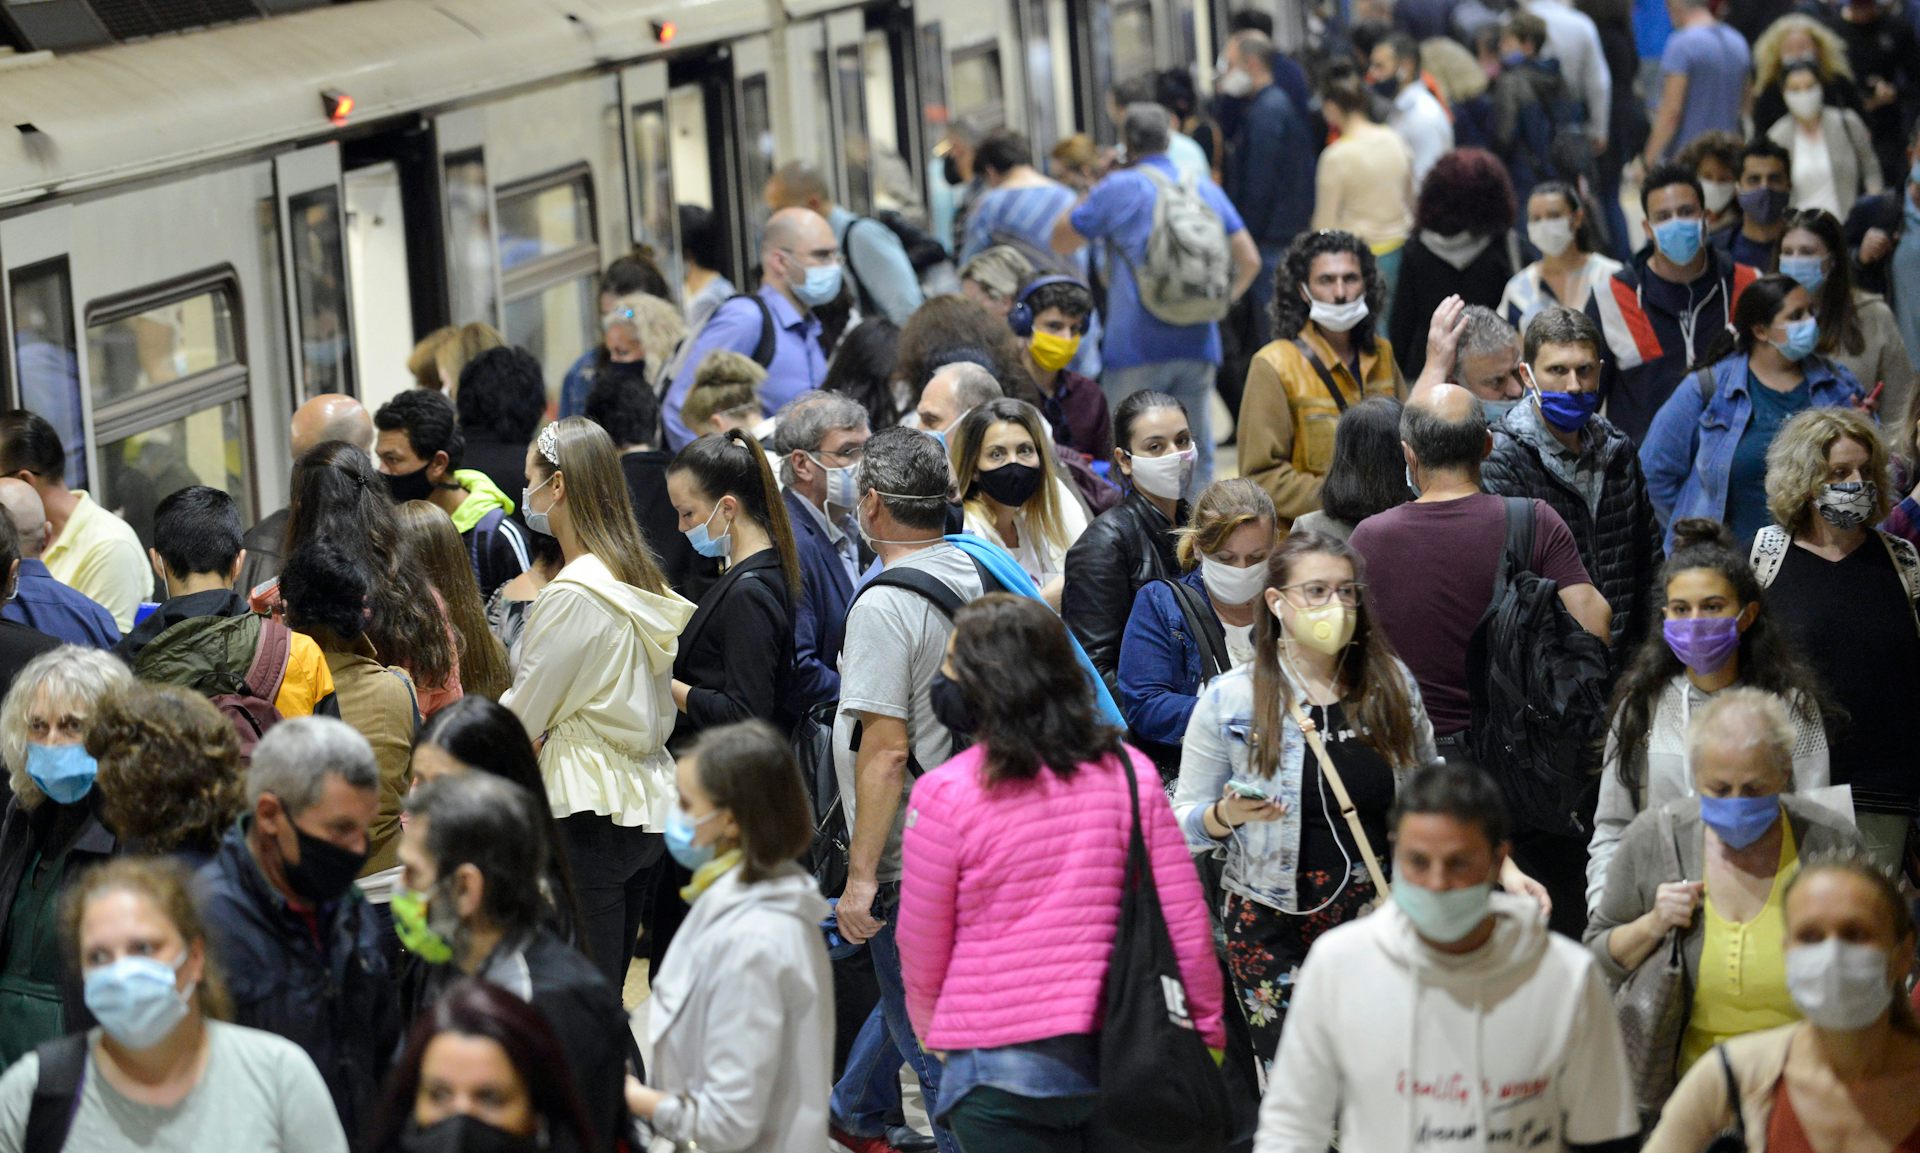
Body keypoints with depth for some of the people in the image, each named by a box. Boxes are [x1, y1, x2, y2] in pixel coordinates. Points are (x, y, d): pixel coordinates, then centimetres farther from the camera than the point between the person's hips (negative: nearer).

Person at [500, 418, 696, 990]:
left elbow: (521, 717, -10)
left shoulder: (574, 594, -16)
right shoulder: (639, 576, 10)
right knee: (605, 997, 15)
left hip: (585, 814, -9)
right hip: (646, 804, 9)